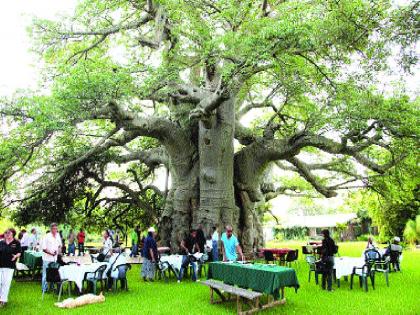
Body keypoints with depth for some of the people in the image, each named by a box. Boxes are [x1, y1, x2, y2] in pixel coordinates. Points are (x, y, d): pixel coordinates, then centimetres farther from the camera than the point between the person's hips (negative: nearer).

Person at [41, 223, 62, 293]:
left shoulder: (58, 235, 5)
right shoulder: (47, 237, -14)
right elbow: (44, 248, -14)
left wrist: (58, 251, 2)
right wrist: (51, 253, -23)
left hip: (55, 258, 6)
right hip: (47, 259, -6)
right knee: (46, 274, 3)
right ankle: (44, 289, 13)